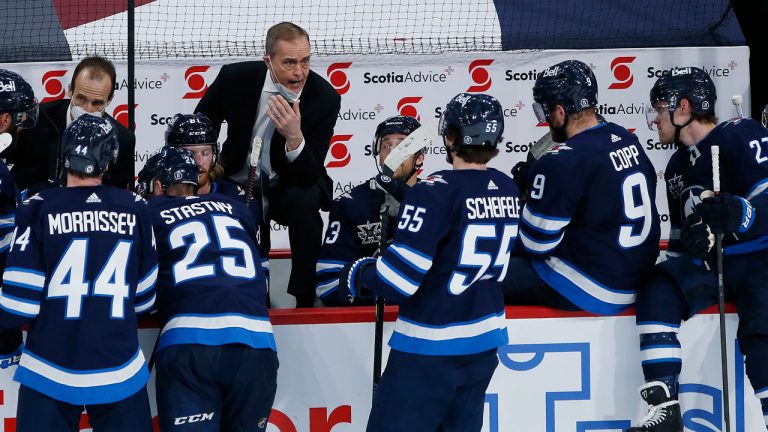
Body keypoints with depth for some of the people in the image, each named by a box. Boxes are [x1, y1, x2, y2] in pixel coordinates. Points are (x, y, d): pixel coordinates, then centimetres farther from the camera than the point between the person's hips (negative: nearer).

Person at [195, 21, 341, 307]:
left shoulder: (325, 98, -22)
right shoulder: (235, 78, -18)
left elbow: (309, 176, -26)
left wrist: (295, 137, -44)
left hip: (289, 188, -1)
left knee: (305, 200, -34)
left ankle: (306, 302, -20)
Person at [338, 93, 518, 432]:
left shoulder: (435, 192, -20)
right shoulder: (507, 190, 3)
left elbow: (397, 280, -22)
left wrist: (358, 274, -1)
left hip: (429, 351, -8)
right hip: (485, 342, 8)